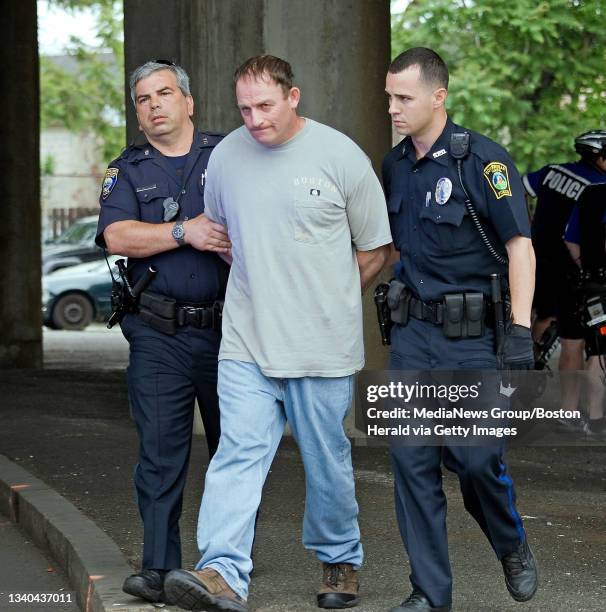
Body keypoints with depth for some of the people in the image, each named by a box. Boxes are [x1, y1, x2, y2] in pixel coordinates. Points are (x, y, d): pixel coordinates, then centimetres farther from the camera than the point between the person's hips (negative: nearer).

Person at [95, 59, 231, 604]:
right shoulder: (127, 172, 9)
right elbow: (118, 237, -7)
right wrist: (184, 232, -18)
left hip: (228, 327, 1)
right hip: (159, 334, -1)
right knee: (160, 450, -5)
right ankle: (159, 569, -2)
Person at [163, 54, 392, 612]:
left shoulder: (341, 157, -5)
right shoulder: (226, 156, 5)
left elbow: (375, 248, 4)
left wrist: (326, 301, 7)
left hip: (323, 346, -2)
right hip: (246, 342, 2)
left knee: (327, 461, 8)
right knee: (238, 453, -11)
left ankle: (340, 561, 28)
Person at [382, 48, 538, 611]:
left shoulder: (483, 160, -10)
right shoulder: (395, 164, 9)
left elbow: (520, 247, -12)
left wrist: (520, 330, -19)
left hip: (470, 333, -6)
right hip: (412, 331, 6)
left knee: (474, 456, -5)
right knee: (412, 460, 2)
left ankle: (513, 547, 26)